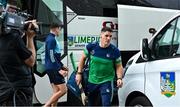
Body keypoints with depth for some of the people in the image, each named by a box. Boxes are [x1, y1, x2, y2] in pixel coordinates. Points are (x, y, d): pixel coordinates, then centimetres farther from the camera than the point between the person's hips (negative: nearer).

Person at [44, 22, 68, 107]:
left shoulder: (51, 38, 17)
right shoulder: (51, 39, -14)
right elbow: (51, 56, -21)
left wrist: (62, 66, 22)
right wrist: (59, 70, -21)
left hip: (53, 69, 10)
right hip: (53, 68, -10)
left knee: (56, 92, 10)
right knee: (63, 90, -9)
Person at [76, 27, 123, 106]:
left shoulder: (115, 51, -13)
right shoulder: (91, 46, -10)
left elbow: (119, 66, -4)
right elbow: (83, 58, 5)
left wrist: (119, 78, -21)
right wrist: (79, 73, 3)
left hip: (106, 82, -2)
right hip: (92, 81, 3)